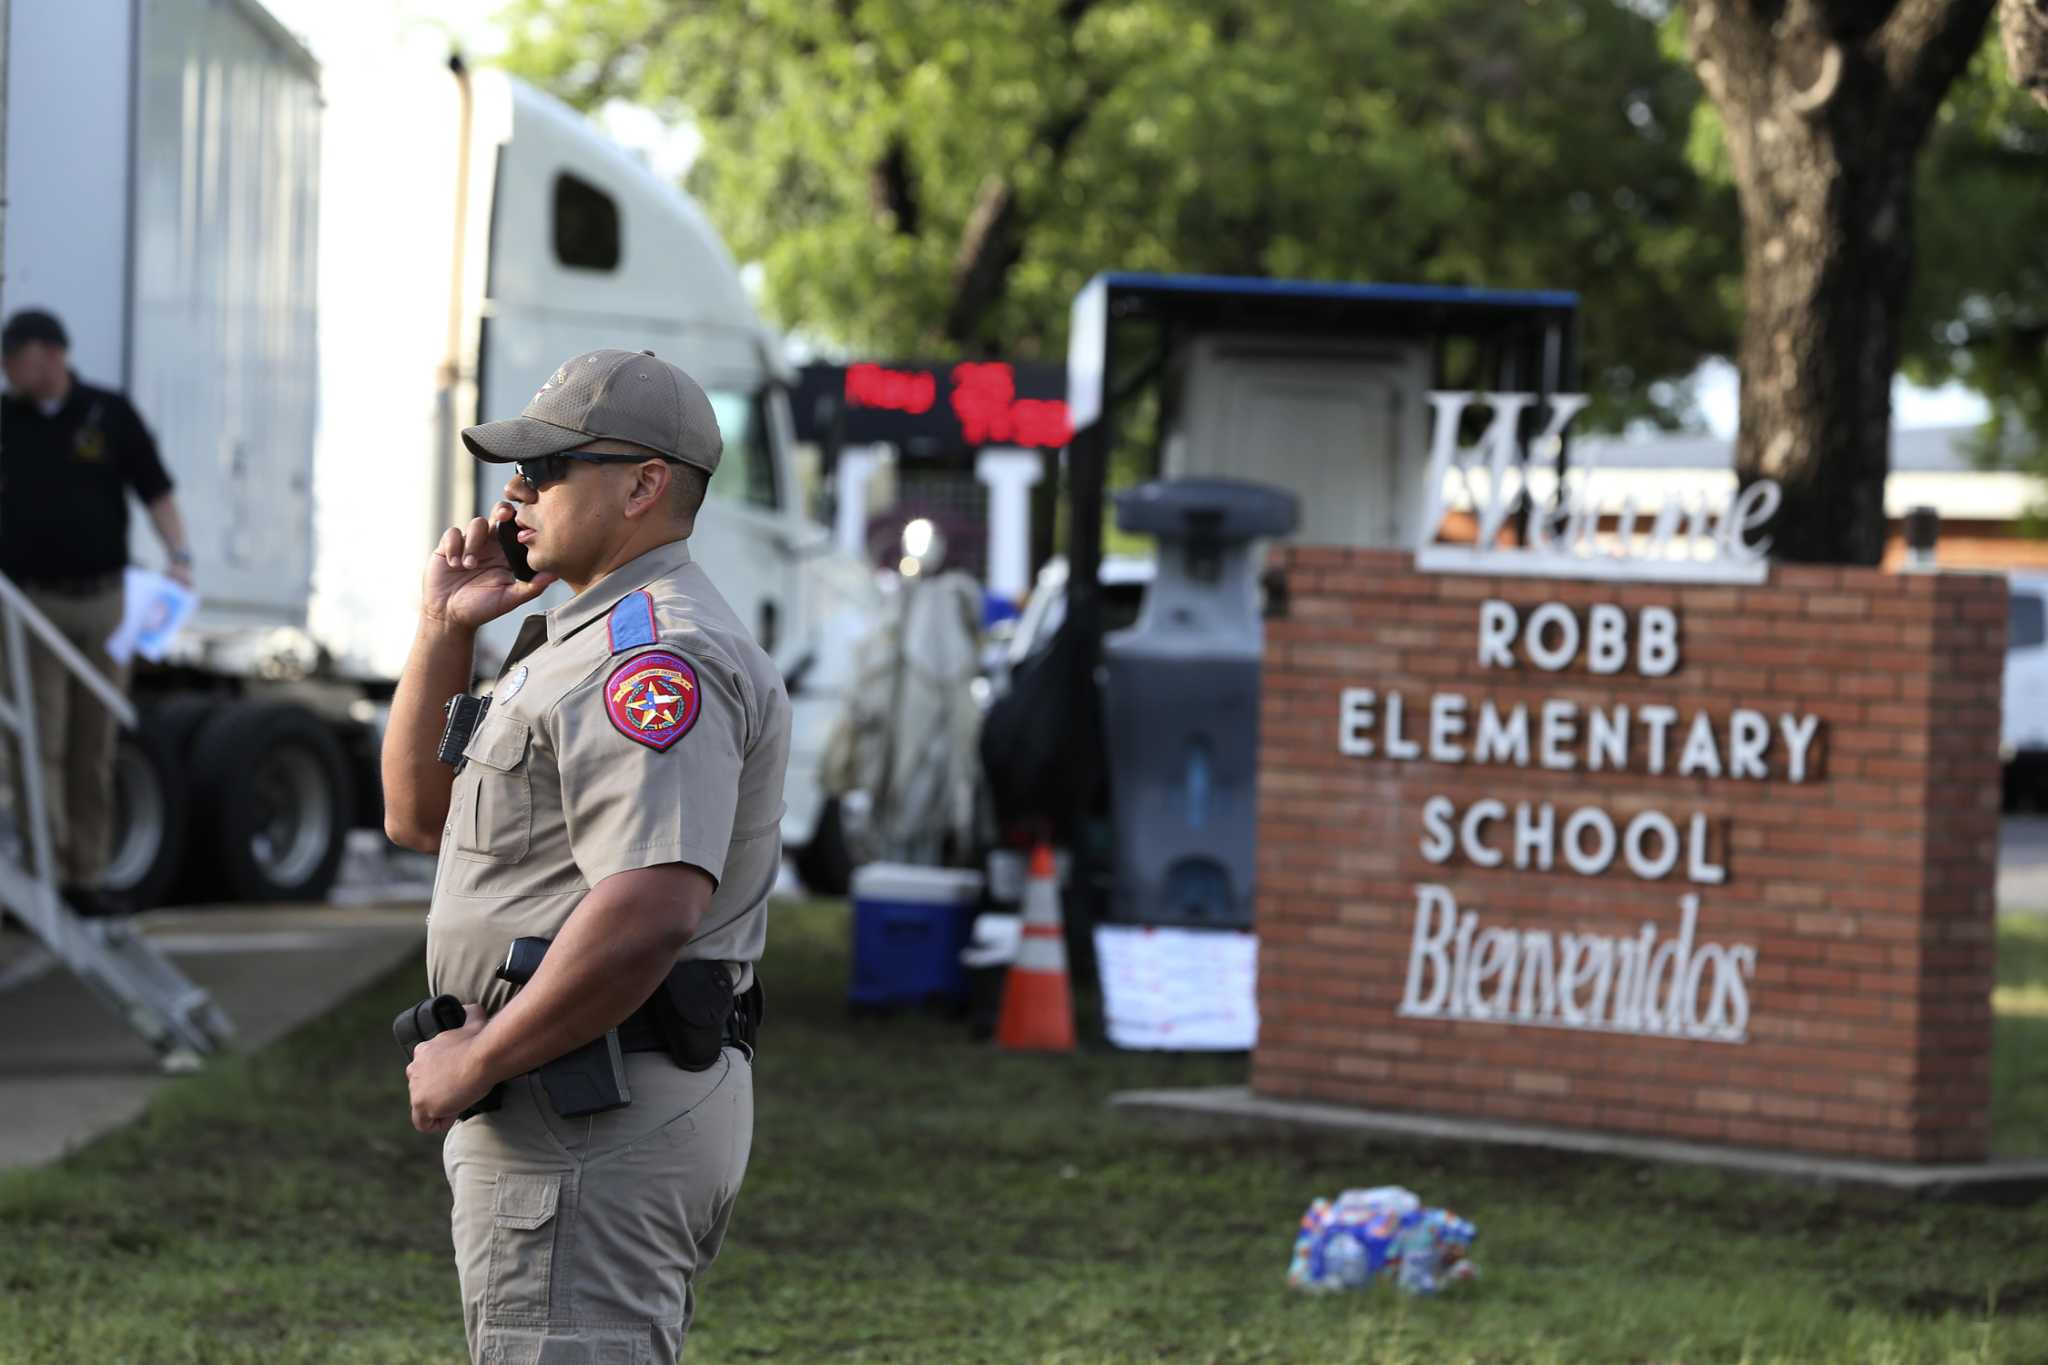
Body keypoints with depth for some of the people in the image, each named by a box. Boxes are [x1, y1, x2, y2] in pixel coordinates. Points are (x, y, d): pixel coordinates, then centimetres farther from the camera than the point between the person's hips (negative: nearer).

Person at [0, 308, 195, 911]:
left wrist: (179, 554, -10)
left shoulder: (110, 415, 5)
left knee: (94, 749, 6)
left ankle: (86, 875, 13)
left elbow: (156, 491, 5)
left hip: (103, 598, 1)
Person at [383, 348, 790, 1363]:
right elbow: (421, 817, 25)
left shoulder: (650, 656, -16)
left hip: (591, 1126, -11)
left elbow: (651, 909, -29)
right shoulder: (581, 640, 21)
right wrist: (442, 632, 13)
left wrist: (476, 1060, -20)